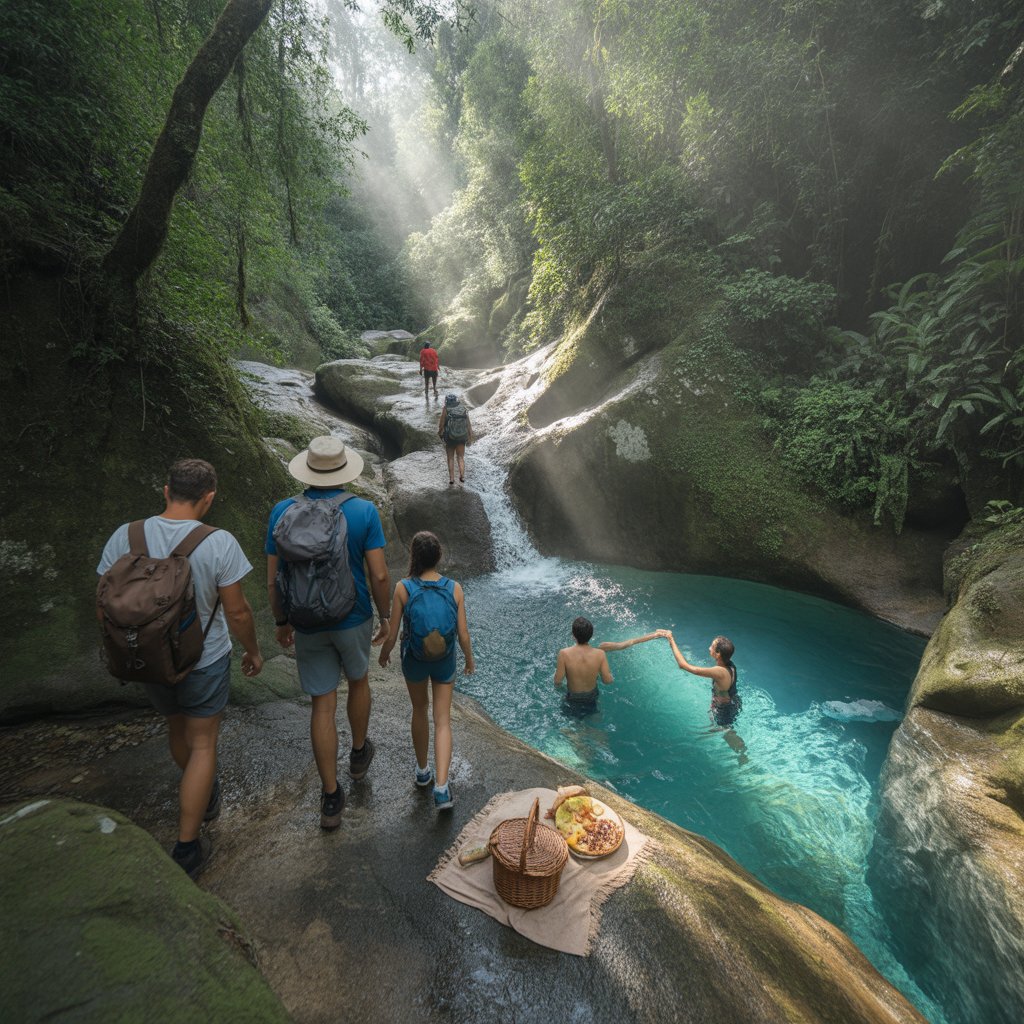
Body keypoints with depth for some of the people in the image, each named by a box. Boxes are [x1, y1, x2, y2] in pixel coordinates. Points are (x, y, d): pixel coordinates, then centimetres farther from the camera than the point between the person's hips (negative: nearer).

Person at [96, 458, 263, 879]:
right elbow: (237, 612, -16)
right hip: (204, 662, -4)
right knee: (202, 744, 12)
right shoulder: (219, 543, -22)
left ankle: (206, 795, 51)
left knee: (177, 728, 27)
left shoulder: (125, 537, -12)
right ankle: (186, 849, 18)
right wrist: (252, 651, 2)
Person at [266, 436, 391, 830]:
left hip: (308, 625, 1)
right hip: (354, 620, -1)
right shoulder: (364, 512, -15)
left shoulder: (283, 512, -9)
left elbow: (273, 581, -5)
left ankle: (331, 799, 19)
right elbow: (379, 575, -14)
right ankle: (359, 754, 47)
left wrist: (282, 622, 10)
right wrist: (385, 617, 1)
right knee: (358, 681, 26)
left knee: (323, 706, 11)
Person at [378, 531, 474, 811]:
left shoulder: (403, 588, -19)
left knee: (419, 711, 23)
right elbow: (463, 634, -10)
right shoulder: (454, 588, -15)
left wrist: (384, 654, 9)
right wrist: (470, 660, 8)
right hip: (444, 662, 0)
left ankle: (423, 771, 39)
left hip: (414, 661, 0)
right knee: (443, 721, 11)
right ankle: (441, 786, 2)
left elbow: (392, 634, -12)